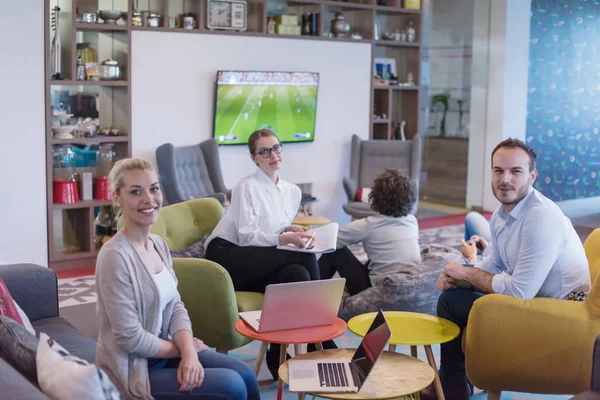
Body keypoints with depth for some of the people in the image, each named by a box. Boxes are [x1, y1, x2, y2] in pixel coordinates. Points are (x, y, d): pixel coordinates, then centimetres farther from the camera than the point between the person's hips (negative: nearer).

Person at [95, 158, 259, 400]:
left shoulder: (159, 245, 4)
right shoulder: (115, 256, -23)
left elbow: (176, 307, 5)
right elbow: (130, 338, -23)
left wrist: (189, 353, -13)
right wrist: (183, 349, -9)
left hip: (162, 352, 8)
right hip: (132, 370, -8)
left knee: (245, 374, 3)